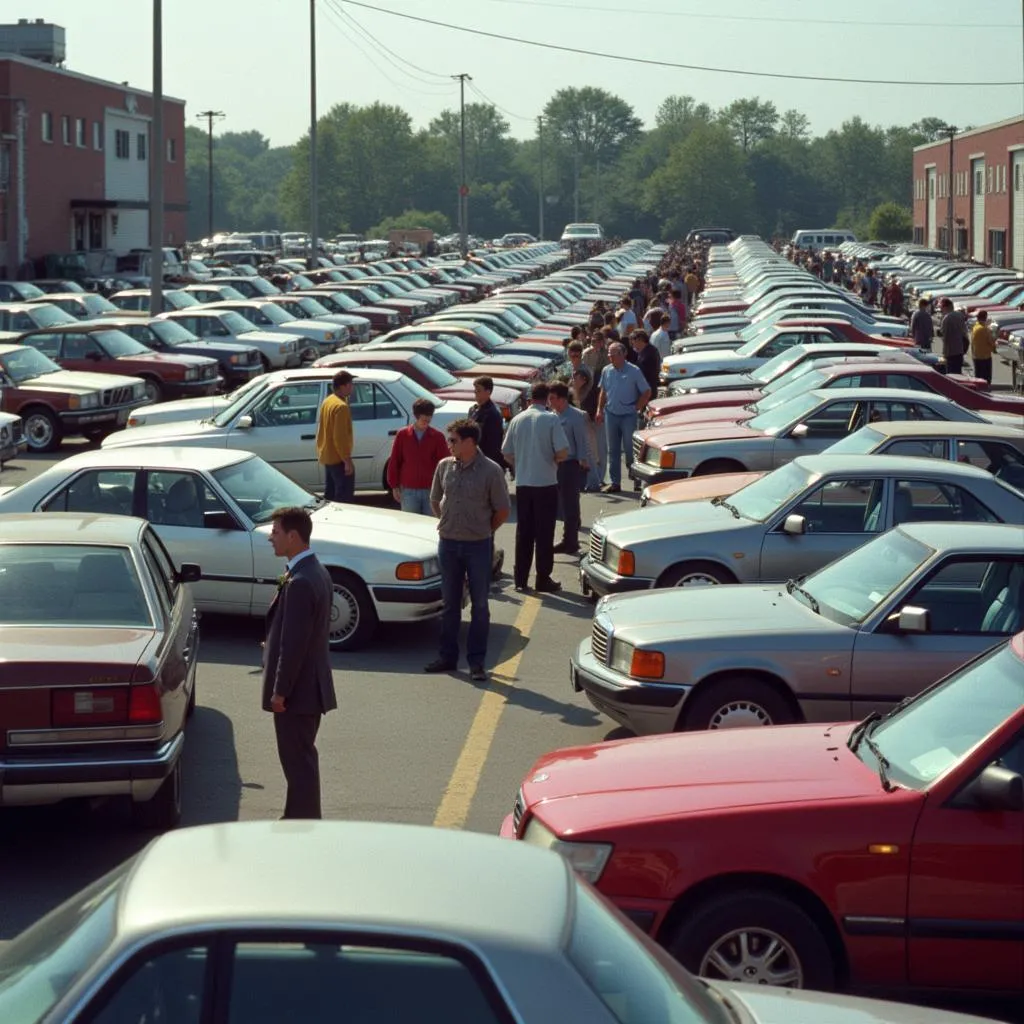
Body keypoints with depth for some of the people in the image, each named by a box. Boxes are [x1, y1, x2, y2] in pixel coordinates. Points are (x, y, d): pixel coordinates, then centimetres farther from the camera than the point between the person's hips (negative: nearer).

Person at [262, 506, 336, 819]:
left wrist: (280, 690, -17)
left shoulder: (300, 583, -23)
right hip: (311, 685, 10)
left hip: (297, 689, -10)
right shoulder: (316, 571, 8)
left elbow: (294, 644, -23)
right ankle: (299, 819, 29)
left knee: (298, 762, -2)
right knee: (301, 758, 19)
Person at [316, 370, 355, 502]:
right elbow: (340, 437, -24)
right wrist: (347, 460, -22)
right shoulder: (341, 406, -20)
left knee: (330, 494, 16)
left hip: (326, 456, 10)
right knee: (344, 496, -7)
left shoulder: (327, 401, 10)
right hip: (338, 458, -10)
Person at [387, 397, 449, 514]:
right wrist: (394, 486, 3)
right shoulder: (402, 435, 1)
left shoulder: (437, 437, 0)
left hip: (430, 490, 0)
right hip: (408, 490, 0)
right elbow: (394, 462, 5)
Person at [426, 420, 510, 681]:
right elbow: (435, 501, 15)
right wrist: (448, 524, 11)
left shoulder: (491, 471, -11)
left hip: (479, 545, -4)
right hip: (448, 543, 4)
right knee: (449, 603, 11)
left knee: (480, 605, 3)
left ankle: (477, 662, 9)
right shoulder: (444, 466, 0)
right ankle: (447, 657, 21)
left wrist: (483, 531, 4)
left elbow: (502, 511, -4)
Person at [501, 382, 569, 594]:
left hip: (522, 483, 4)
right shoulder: (551, 419, -9)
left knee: (523, 532, 10)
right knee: (544, 533, 2)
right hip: (546, 483, -4)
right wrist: (554, 460, 7)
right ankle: (543, 580, 4)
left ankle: (521, 578, 12)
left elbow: (506, 453, 7)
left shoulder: (517, 420, 3)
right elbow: (562, 451, -14)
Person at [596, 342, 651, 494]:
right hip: (611, 414, 5)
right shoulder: (606, 371, 6)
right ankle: (615, 483, 13)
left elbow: (646, 392, -3)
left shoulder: (633, 371, -8)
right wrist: (600, 410, 11)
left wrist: (636, 408, -5)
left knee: (630, 449, -4)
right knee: (613, 450, 8)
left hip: (628, 415, -5)